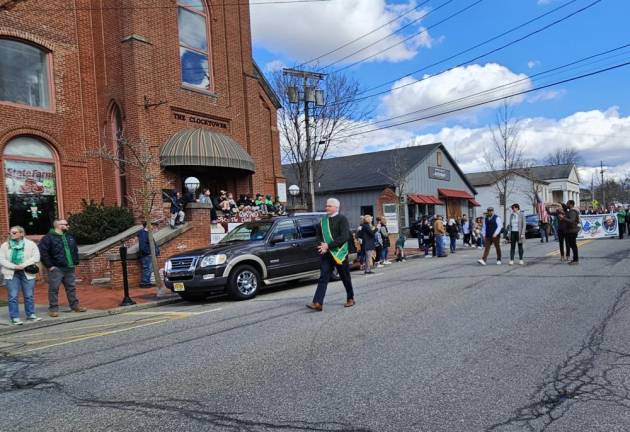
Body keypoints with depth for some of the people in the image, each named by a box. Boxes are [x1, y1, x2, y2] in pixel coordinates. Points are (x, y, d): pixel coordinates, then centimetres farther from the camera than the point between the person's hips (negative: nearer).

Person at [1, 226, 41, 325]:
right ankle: (14, 317, 5)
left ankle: (31, 315, 16)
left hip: (27, 273, 0)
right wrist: (14, 266, -14)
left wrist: (23, 265, -15)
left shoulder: (31, 244, 3)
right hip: (11, 274, 0)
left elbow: (36, 257, -4)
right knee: (13, 296, -2)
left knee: (29, 296, 5)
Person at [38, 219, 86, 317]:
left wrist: (75, 262, 13)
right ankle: (53, 309, 7)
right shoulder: (48, 238, -8)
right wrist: (49, 266, -15)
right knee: (54, 289, -1)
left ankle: (75, 306, 20)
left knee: (71, 288, 11)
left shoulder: (70, 237, 13)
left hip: (69, 268, 6)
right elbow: (43, 253, -14)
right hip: (56, 269, -6)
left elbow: (75, 250, 23)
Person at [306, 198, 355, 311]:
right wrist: (322, 245, -6)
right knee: (323, 277, -6)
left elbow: (345, 237, -16)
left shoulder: (342, 219, -7)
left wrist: (329, 245, -20)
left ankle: (350, 299, 28)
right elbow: (319, 235, 16)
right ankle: (318, 303, -12)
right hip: (326, 254, 4)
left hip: (340, 253, -4)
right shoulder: (323, 220, 10)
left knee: (345, 277, 9)